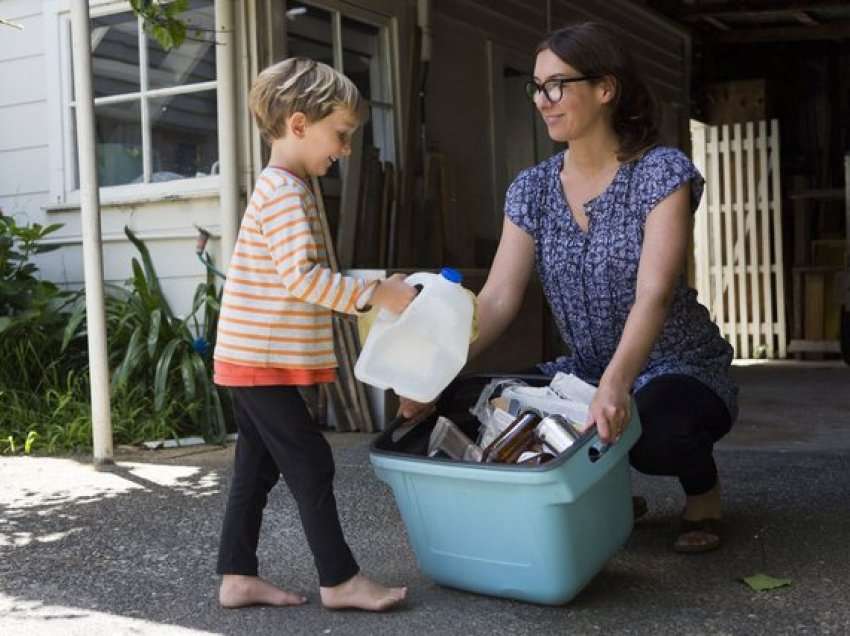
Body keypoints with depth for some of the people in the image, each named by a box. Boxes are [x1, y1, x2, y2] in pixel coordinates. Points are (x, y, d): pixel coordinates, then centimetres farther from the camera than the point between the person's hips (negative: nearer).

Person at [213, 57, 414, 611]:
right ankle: (341, 580, 5)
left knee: (257, 466, 13)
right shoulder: (284, 191, -16)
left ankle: (238, 576, 20)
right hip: (262, 360, -10)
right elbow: (302, 277, -25)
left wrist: (366, 295, 15)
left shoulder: (284, 187, 16)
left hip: (251, 359, 10)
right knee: (311, 463, -3)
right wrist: (376, 294, -22)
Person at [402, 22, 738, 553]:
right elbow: (498, 299, -8)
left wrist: (616, 385, -45)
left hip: (680, 372, -5)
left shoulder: (663, 172, -16)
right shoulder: (532, 189, -1)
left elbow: (654, 294, -29)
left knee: (650, 427, -37)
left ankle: (703, 489, 2)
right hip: (586, 372, 5)